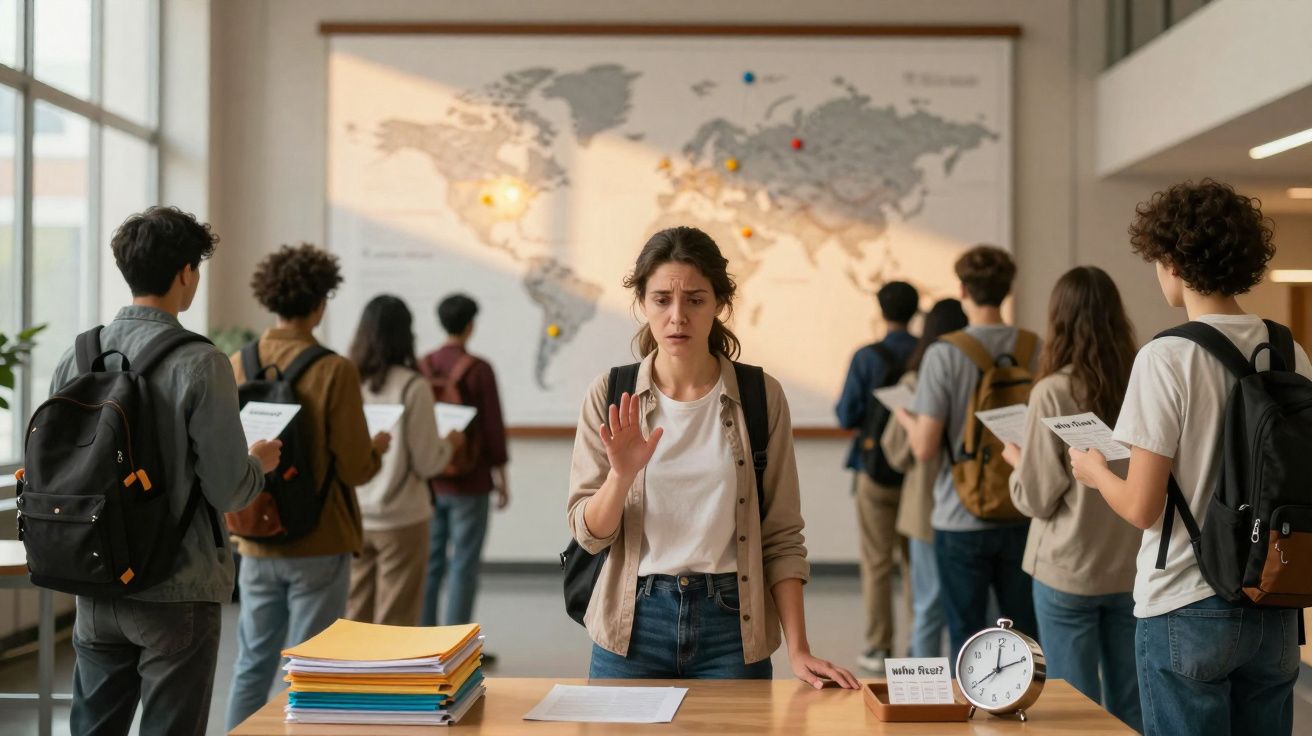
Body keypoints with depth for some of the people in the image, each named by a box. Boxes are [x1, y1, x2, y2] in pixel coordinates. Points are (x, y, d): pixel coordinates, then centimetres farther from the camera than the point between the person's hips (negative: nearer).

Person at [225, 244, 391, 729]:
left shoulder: (236, 366, -1)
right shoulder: (334, 371, -15)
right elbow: (354, 469, -15)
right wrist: (377, 448, 6)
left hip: (257, 543, 5)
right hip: (318, 545, -4)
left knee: (252, 666, 15)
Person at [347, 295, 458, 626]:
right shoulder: (412, 387, -14)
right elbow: (427, 463, -10)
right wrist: (449, 444, 9)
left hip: (352, 519, 4)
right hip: (400, 519, -4)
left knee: (354, 619, 14)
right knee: (395, 622, 7)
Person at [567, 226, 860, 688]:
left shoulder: (761, 397, -3)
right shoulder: (609, 396, -2)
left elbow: (782, 537, -2)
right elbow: (589, 533, -3)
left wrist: (798, 648, -8)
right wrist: (621, 475, -22)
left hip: (731, 621, 0)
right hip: (634, 623, 1)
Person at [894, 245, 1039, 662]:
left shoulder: (944, 354, -13)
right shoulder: (1034, 350, -3)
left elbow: (925, 449, -14)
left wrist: (906, 419, 6)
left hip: (962, 519, -3)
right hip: (1022, 516, 3)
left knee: (967, 638, 8)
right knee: (1025, 633, 14)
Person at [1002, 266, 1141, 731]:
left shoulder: (1053, 392, -14)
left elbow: (1037, 499, -11)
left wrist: (1016, 461, 8)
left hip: (1069, 571, -4)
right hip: (1132, 568, 4)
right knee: (1131, 706, 14)